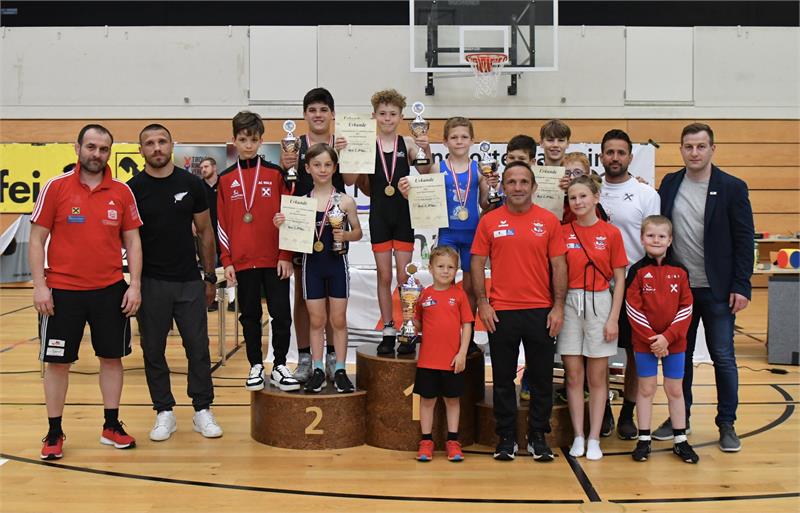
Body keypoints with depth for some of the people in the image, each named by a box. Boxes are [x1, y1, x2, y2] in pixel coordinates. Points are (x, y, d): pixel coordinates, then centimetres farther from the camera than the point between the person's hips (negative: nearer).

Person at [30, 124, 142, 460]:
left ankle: (111, 427, 23)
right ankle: (54, 433, 18)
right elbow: (37, 240, -2)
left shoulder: (122, 192, 2)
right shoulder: (56, 188, -3)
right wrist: (39, 286, -9)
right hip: (62, 291, -2)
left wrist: (135, 285, -2)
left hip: (111, 291, 2)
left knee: (112, 357, 10)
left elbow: (132, 241, 6)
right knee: (57, 361, 5)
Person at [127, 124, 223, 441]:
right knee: (153, 350, 6)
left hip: (189, 281, 1)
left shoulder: (191, 184, 2)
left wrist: (210, 276, 7)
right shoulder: (133, 189, -1)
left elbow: (205, 231, 9)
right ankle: (164, 412, 18)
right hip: (151, 282, -1)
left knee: (198, 347, 3)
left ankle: (202, 410, 15)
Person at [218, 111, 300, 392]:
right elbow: (221, 223, 6)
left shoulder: (275, 174, 2)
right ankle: (256, 366, 20)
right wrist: (226, 261, 1)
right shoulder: (226, 179, 6)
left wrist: (286, 256, -5)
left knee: (281, 314, 0)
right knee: (250, 316, 9)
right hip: (242, 261, 1)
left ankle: (279, 367, 11)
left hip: (274, 259, -1)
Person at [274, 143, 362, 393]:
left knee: (338, 319, 5)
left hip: (336, 263, -1)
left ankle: (340, 370, 15)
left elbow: (358, 231, 5)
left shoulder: (345, 201, -4)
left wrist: (345, 235, -15)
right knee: (316, 320, 7)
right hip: (312, 263, 1)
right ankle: (318, 370, 17)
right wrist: (281, 225, -15)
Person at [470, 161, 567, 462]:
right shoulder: (489, 221, 2)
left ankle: (538, 437, 18)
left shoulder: (548, 221, 2)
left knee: (542, 378, 6)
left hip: (541, 312, 0)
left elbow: (559, 265, 2)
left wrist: (558, 306, -4)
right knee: (503, 378, 7)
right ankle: (506, 437, 17)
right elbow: (478, 264, 3)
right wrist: (482, 304, -4)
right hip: (501, 312, 0)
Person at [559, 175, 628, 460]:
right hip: (569, 304, 1)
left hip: (599, 303, -1)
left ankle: (594, 439, 10)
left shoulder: (611, 233, -1)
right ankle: (578, 437, 12)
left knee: (597, 377, 4)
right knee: (573, 375, 4)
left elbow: (619, 279, 1)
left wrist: (613, 318, -5)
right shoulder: (562, 232, 3)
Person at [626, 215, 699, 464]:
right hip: (644, 342, -1)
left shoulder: (679, 271, 1)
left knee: (675, 390, 9)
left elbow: (685, 309, -2)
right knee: (646, 389, 6)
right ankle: (643, 440, 15)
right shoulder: (637, 271, -4)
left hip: (674, 342, 1)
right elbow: (633, 309, -8)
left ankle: (680, 441, 18)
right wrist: (652, 338, -13)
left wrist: (667, 337, -13)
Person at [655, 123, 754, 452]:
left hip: (716, 289, -3)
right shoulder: (670, 184, 5)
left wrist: (741, 287, -11)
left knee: (723, 357, 3)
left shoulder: (732, 188, -5)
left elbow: (744, 240, -6)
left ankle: (726, 424, 15)